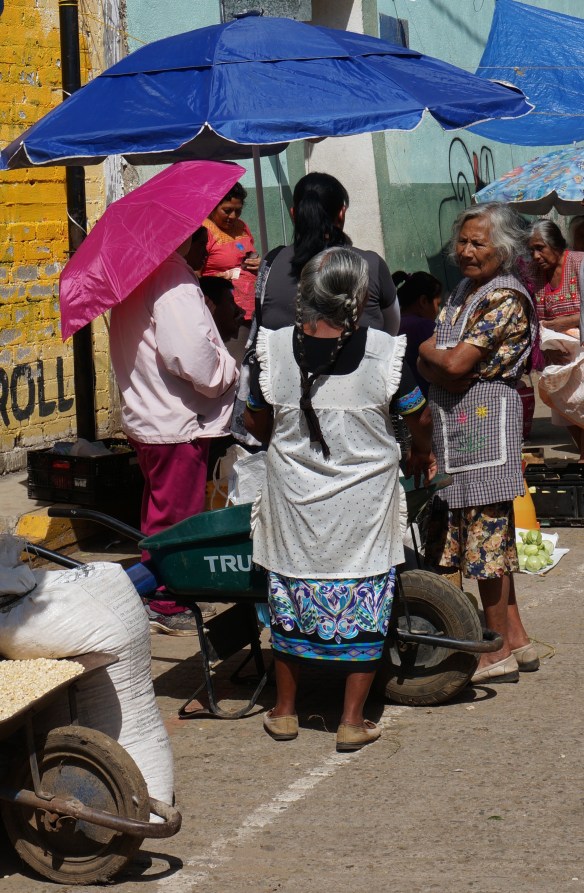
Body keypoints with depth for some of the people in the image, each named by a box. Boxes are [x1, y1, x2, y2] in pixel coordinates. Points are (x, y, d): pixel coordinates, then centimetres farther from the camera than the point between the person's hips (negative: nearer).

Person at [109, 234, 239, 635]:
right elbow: (192, 354, -30)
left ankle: (158, 598, 32)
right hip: (179, 422, -10)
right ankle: (169, 608, 11)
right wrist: (228, 372, -11)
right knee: (176, 516, 2)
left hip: (145, 416, 10)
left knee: (160, 512, 21)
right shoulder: (172, 276, -22)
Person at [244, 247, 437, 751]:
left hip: (294, 501, 2)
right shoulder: (386, 352, -13)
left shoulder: (272, 349, -9)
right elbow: (417, 418, 3)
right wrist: (423, 455, 25)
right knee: (364, 607, 10)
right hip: (365, 504, -2)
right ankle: (353, 721, 14)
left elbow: (257, 423, 6)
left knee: (291, 602, 16)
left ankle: (285, 711, 27)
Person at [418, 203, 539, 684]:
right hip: (454, 431, 9)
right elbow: (428, 368, 10)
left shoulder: (507, 299, -12)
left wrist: (429, 351, 0)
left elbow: (455, 364, -20)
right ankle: (517, 640, 20)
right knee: (491, 537, 12)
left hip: (486, 426, -9)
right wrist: (443, 366, -12)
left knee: (487, 535, -4)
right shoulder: (463, 293, 16)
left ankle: (499, 651, 4)